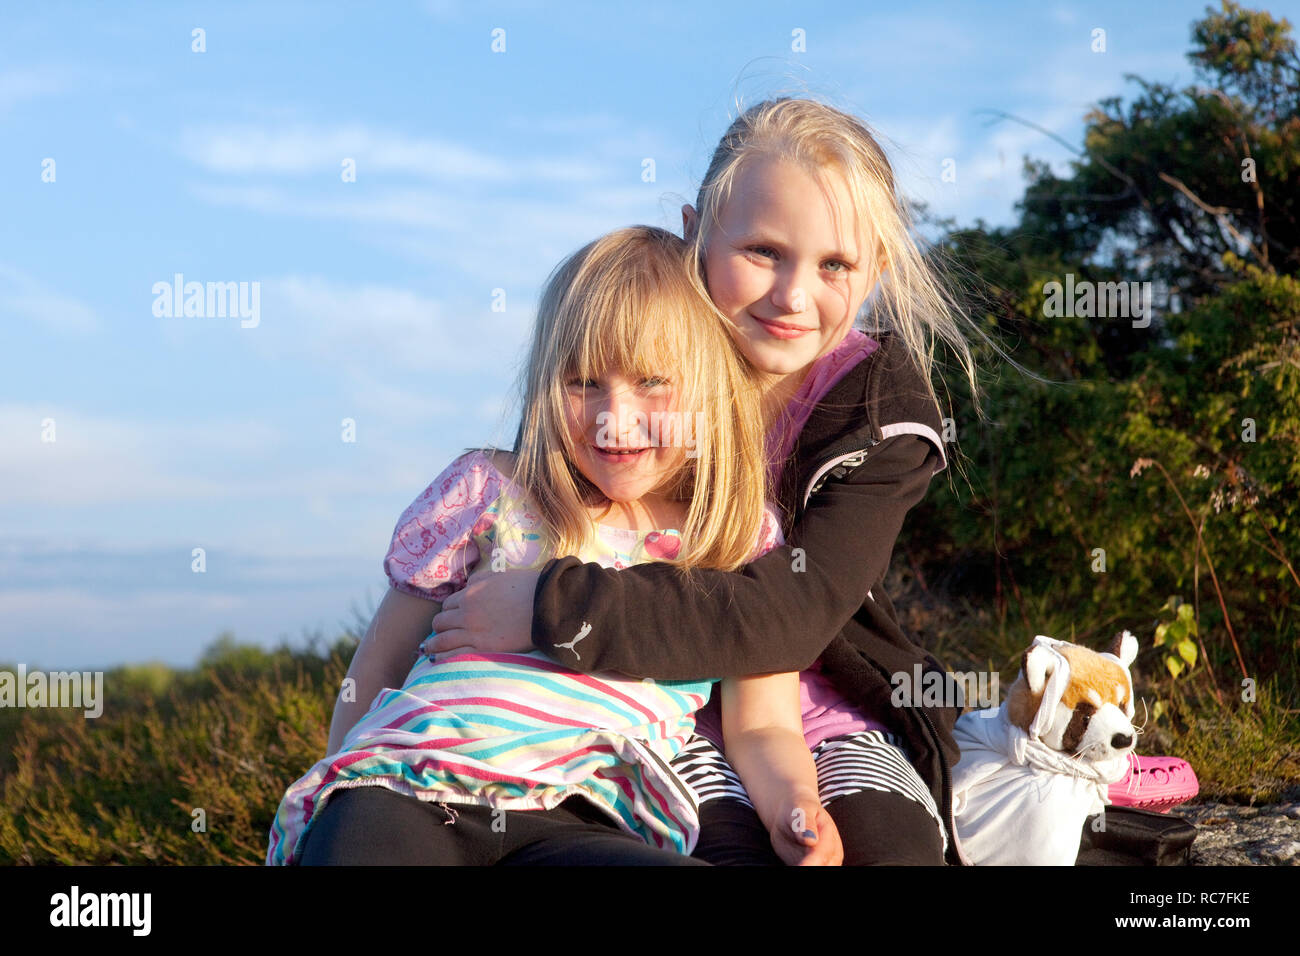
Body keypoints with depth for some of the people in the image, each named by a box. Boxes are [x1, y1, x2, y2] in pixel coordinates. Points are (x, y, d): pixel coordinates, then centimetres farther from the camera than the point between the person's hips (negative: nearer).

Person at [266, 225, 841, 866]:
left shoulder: (745, 541, 18)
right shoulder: (488, 488, 16)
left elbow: (762, 727, 12)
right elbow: (377, 667, 21)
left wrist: (795, 809, -9)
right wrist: (347, 788, 12)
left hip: (582, 822, 1)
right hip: (409, 791, -1)